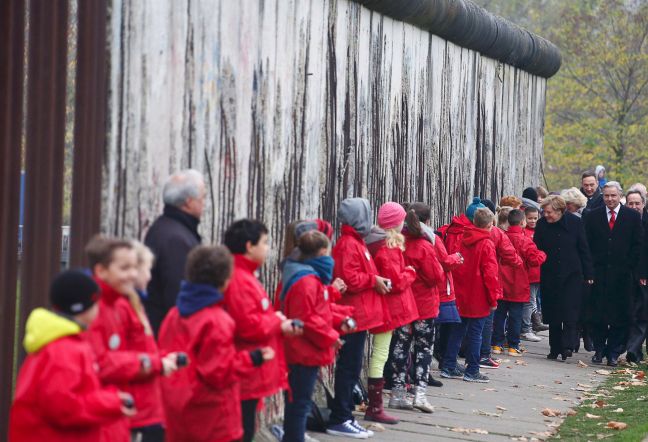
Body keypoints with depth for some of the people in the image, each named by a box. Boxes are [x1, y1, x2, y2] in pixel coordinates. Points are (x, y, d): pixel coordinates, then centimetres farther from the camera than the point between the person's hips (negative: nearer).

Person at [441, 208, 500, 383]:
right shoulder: (487, 244, -13)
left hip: (461, 296, 6)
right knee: (475, 334, 0)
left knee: (457, 331, 13)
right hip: (479, 299, -6)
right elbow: (490, 274, -14)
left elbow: (456, 267, 10)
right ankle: (472, 371, 4)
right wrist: (493, 299, -7)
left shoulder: (464, 241, 5)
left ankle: (449, 367, 16)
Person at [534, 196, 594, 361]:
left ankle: (568, 346, -11)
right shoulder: (542, 224, -1)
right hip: (549, 276, 2)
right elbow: (536, 249, 6)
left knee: (570, 312, -11)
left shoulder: (575, 222, -4)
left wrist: (588, 274, 1)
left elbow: (584, 249, 1)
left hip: (572, 274, -2)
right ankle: (555, 348, 13)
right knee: (552, 314, 5)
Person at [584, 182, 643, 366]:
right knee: (597, 314, 1)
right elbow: (587, 245, 5)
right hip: (598, 273, 1)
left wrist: (638, 272, -4)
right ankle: (599, 350, 15)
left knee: (620, 316, 1)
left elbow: (638, 246, 2)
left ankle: (614, 353, 10)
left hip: (622, 275, -1)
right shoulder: (593, 216, 7)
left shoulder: (633, 216, 4)